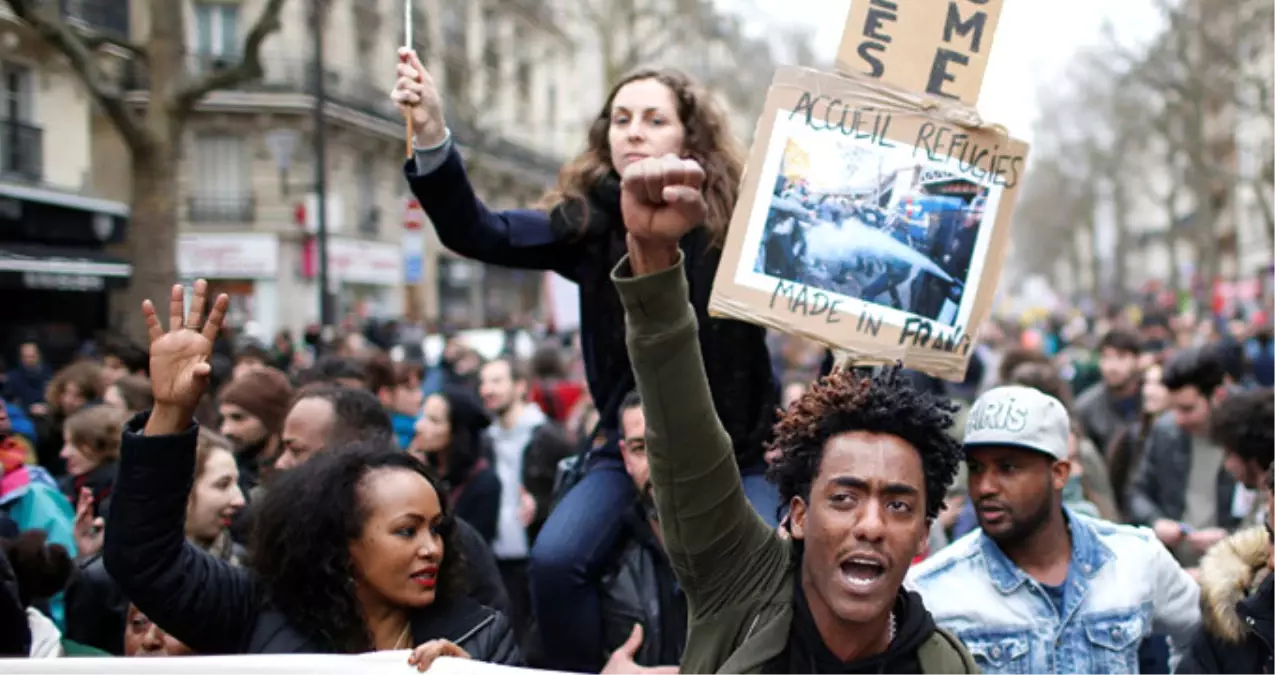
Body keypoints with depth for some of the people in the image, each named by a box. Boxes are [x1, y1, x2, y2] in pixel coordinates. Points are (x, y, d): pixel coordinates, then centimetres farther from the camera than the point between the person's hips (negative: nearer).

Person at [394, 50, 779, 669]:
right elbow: (477, 233, -14)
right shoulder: (590, 219, -3)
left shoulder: (740, 221, -9)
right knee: (555, 559, -20)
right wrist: (431, 136, -27)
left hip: (735, 448, -2)